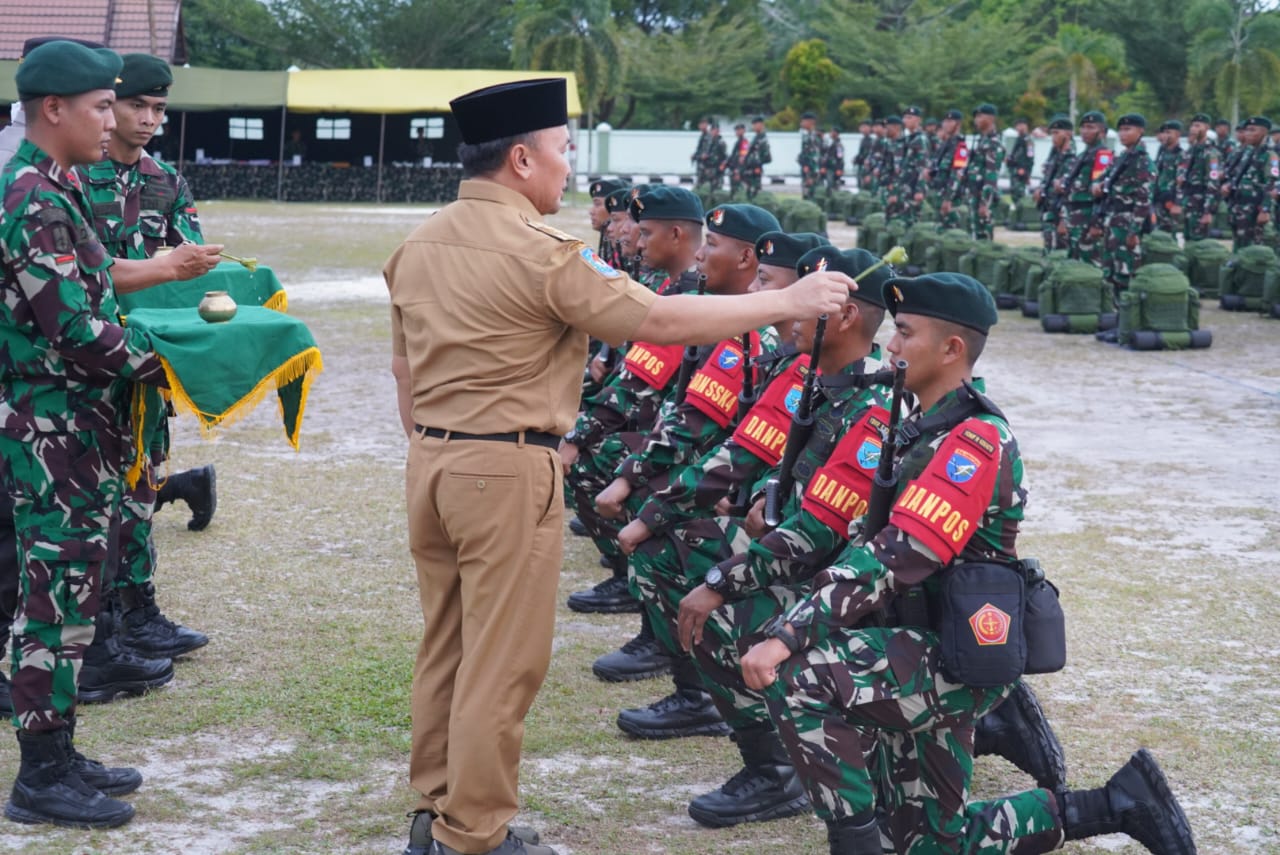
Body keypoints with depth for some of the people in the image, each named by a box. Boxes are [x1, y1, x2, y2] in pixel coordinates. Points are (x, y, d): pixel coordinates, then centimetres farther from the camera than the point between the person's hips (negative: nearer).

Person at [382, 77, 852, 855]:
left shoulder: (419, 245, 9)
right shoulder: (540, 252, -16)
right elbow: (659, 321, -16)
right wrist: (788, 302, -9)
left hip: (431, 462, 8)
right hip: (507, 470, -8)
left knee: (445, 648, 16)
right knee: (500, 666, 1)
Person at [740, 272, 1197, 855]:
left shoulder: (975, 440, -18)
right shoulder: (926, 427, 11)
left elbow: (897, 558, -27)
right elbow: (884, 547, 14)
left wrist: (788, 637, -30)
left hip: (956, 661, -10)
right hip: (923, 653, 10)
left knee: (795, 677, -26)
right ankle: (1117, 804, 23)